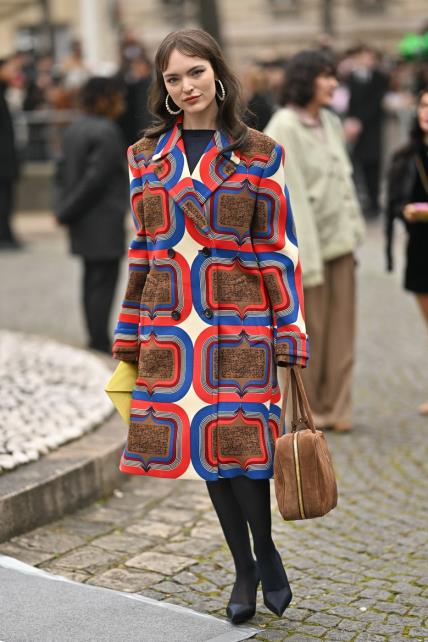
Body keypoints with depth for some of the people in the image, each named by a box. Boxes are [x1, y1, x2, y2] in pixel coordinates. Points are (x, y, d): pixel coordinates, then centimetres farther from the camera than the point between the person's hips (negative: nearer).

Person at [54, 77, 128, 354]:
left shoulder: (75, 129, 12)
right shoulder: (107, 132, -16)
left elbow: (63, 170, 13)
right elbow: (96, 178, -20)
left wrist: (64, 208, 6)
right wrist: (67, 211, -12)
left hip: (84, 224, 9)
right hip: (104, 221, -9)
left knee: (93, 280, 14)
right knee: (103, 282, -5)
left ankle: (98, 340, 21)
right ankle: (101, 344, -4)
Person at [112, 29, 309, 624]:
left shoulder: (259, 155, 1)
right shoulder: (145, 157, 9)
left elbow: (279, 249, -1)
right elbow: (141, 250, 12)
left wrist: (291, 335, -6)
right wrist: (130, 339, 10)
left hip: (240, 323, -3)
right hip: (172, 328, 3)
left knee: (238, 441, -8)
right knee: (204, 445, 8)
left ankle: (266, 552, 19)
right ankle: (246, 571, 23)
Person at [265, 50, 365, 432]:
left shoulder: (331, 123, 10)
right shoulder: (284, 128, -11)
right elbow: (291, 194, -15)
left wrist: (354, 231, 9)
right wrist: (306, 256, -18)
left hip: (340, 240, 6)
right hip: (308, 241, -6)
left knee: (340, 329, 7)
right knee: (309, 331, 2)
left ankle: (335, 407, 15)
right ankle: (308, 409, 16)